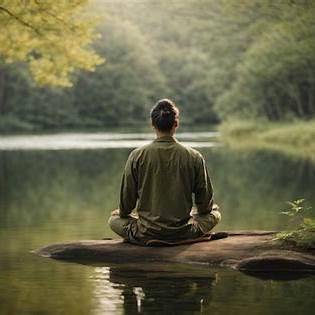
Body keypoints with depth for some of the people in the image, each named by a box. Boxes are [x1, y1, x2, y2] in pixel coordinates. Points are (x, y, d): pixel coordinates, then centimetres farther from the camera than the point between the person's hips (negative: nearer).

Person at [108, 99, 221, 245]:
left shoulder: (137, 156, -10)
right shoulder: (194, 157, -8)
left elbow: (127, 199, -4)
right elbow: (205, 205, 0)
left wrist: (122, 212, 20)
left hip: (146, 236, -1)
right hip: (183, 234, 1)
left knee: (114, 219, 28)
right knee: (214, 213, 28)